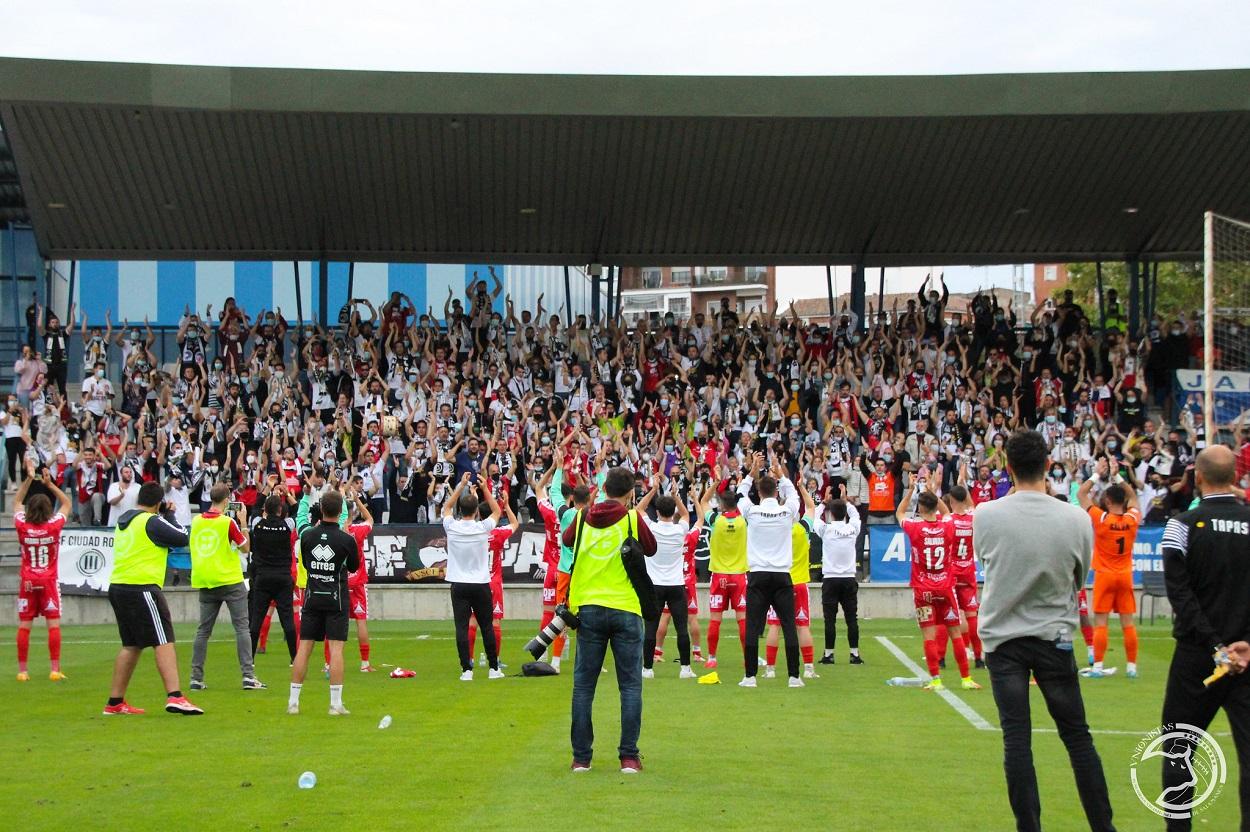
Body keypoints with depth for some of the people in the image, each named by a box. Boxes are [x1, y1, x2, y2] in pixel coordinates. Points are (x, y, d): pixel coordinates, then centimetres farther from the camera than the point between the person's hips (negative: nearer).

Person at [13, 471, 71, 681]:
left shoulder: (22, 526, -6)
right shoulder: (54, 526, -9)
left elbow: (17, 502, 14)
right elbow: (66, 503, 8)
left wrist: (28, 480, 13)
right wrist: (50, 484, 8)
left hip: (27, 581, 1)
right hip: (49, 581, -1)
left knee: (24, 626, 4)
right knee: (53, 624, 0)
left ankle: (22, 670, 5)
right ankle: (55, 669, -4)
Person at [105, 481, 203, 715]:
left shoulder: (124, 521, 16)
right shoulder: (152, 522, -9)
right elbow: (183, 538, -5)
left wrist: (164, 517, 18)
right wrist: (169, 515, 8)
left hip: (118, 587, 9)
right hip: (141, 588, -9)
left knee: (131, 645, 16)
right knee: (164, 642, -10)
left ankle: (115, 702, 16)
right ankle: (174, 697, -22)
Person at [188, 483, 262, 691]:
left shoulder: (196, 521, 4)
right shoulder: (227, 522, -11)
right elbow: (245, 548, -3)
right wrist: (244, 523, 4)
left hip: (205, 582, 5)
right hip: (230, 581, -5)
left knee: (203, 630, 10)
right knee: (242, 628, 0)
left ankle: (196, 678, 8)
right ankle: (248, 676, -6)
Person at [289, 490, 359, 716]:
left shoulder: (307, 535, -3)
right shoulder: (347, 539, -10)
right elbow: (354, 567, 5)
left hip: (312, 598, 3)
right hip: (336, 599, -3)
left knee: (304, 648, 6)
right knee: (336, 649, -2)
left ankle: (293, 702, 7)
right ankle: (336, 704, -4)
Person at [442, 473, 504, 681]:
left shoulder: (452, 527, -5)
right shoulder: (483, 528, -7)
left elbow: (447, 507, 16)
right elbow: (496, 510, 13)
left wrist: (462, 486, 16)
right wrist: (485, 489, 13)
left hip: (459, 585, 0)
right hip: (481, 584, 0)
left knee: (462, 628, -3)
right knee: (486, 627, 7)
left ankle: (466, 669, -7)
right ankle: (494, 669, 11)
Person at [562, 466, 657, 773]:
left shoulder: (583, 518, 4)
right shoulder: (632, 518, -5)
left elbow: (566, 539, 24)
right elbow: (651, 549, 11)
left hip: (588, 609, 2)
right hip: (625, 609, -2)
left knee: (583, 685, 7)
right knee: (630, 685, 4)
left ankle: (581, 757, 7)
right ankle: (629, 756, 0)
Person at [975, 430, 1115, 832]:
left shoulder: (985, 515, -11)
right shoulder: (1076, 519, -10)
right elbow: (1079, 579, 7)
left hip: (1001, 637, 0)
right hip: (1054, 637, 0)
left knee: (1016, 739, 1)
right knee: (1077, 737, 9)